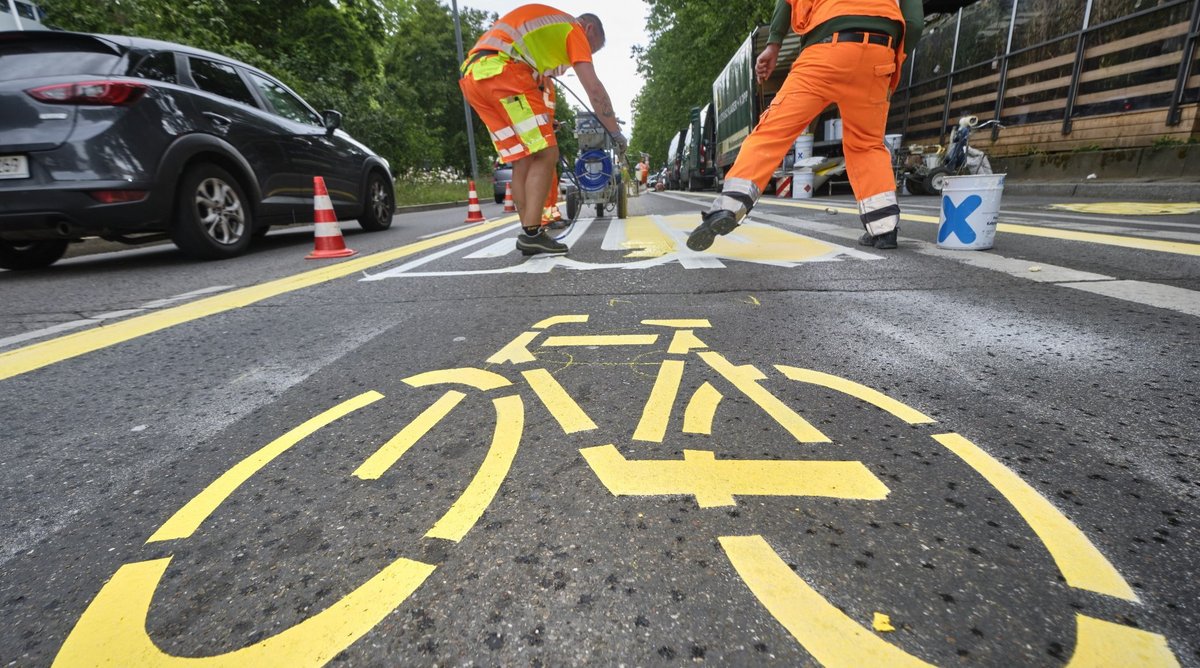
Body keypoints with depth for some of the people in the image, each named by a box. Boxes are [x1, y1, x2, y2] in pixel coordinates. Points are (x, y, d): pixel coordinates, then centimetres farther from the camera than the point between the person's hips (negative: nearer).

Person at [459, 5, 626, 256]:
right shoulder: (574, 29, 11)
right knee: (546, 155, -7)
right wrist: (616, 133, 8)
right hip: (502, 71, -8)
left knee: (523, 160, 8)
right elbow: (594, 88, 2)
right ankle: (531, 233, -14)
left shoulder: (547, 23, 35)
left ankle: (529, 234, 6)